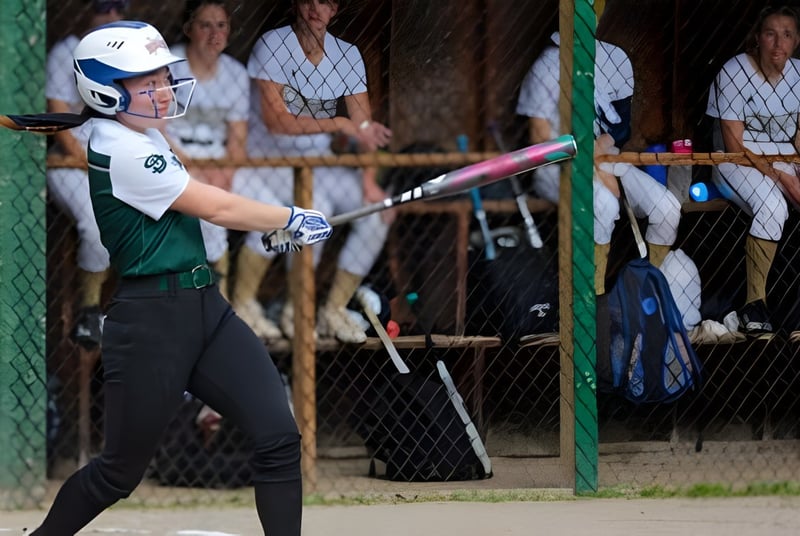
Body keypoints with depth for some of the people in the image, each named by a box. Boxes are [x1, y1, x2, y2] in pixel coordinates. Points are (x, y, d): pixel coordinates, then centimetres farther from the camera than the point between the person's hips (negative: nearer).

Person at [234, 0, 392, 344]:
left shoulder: (347, 56, 4)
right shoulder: (273, 46, -11)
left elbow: (364, 126, -1)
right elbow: (275, 120, -20)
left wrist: (369, 182, -14)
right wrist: (340, 124, -27)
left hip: (318, 163, 5)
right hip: (269, 158, -5)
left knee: (378, 208, -13)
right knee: (316, 206, -32)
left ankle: (334, 309, -3)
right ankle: (296, 311, -20)